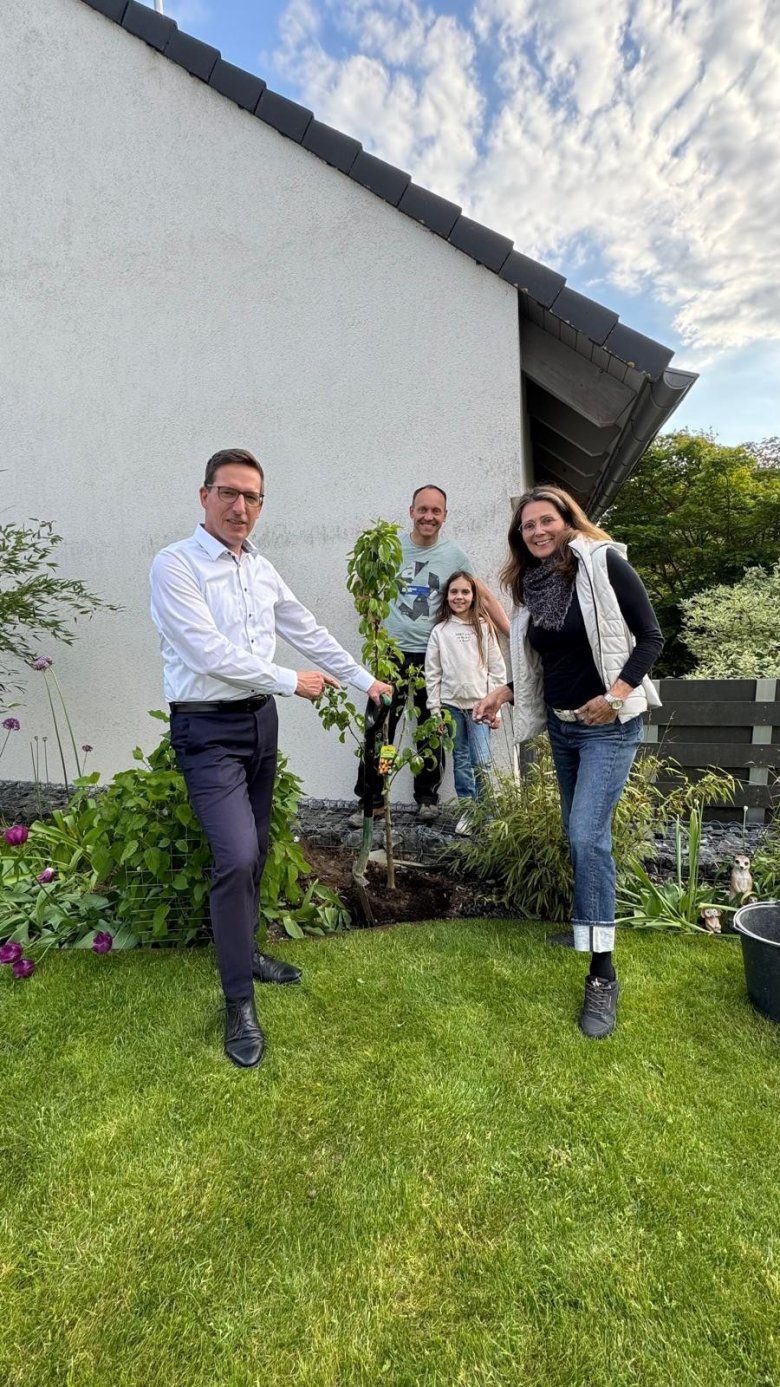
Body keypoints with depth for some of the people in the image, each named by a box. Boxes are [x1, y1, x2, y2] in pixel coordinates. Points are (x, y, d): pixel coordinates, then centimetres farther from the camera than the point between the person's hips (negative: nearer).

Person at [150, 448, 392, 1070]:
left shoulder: (262, 569, 9)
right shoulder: (175, 565, -12)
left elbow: (308, 631, 15)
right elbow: (210, 653, -20)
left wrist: (364, 680, 17)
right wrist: (292, 682, -13)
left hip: (259, 719, 7)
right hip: (208, 730, -7)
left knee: (255, 851, 15)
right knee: (237, 857, -14)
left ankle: (244, 952, 36)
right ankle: (240, 1003, 4)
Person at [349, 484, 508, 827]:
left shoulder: (454, 554, 1)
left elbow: (484, 596, 6)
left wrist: (513, 634, 0)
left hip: (433, 654, 0)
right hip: (392, 650, 0)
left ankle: (427, 798, 23)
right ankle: (372, 800, 9)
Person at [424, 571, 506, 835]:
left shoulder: (484, 628, 3)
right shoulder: (440, 631, 4)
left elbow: (497, 669, 2)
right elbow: (432, 673, 4)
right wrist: (435, 709, -1)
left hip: (480, 704, -1)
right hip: (451, 705, 1)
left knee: (481, 762, -5)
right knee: (461, 760, 9)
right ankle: (467, 810, 20)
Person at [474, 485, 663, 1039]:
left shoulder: (605, 564, -11)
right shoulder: (531, 586, 6)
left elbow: (651, 638, -11)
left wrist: (617, 693, -23)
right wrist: (504, 692, 3)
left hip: (608, 727, -6)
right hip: (561, 726, 6)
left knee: (588, 835, -15)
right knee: (579, 834, 16)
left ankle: (603, 973, -5)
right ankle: (588, 925, 35)